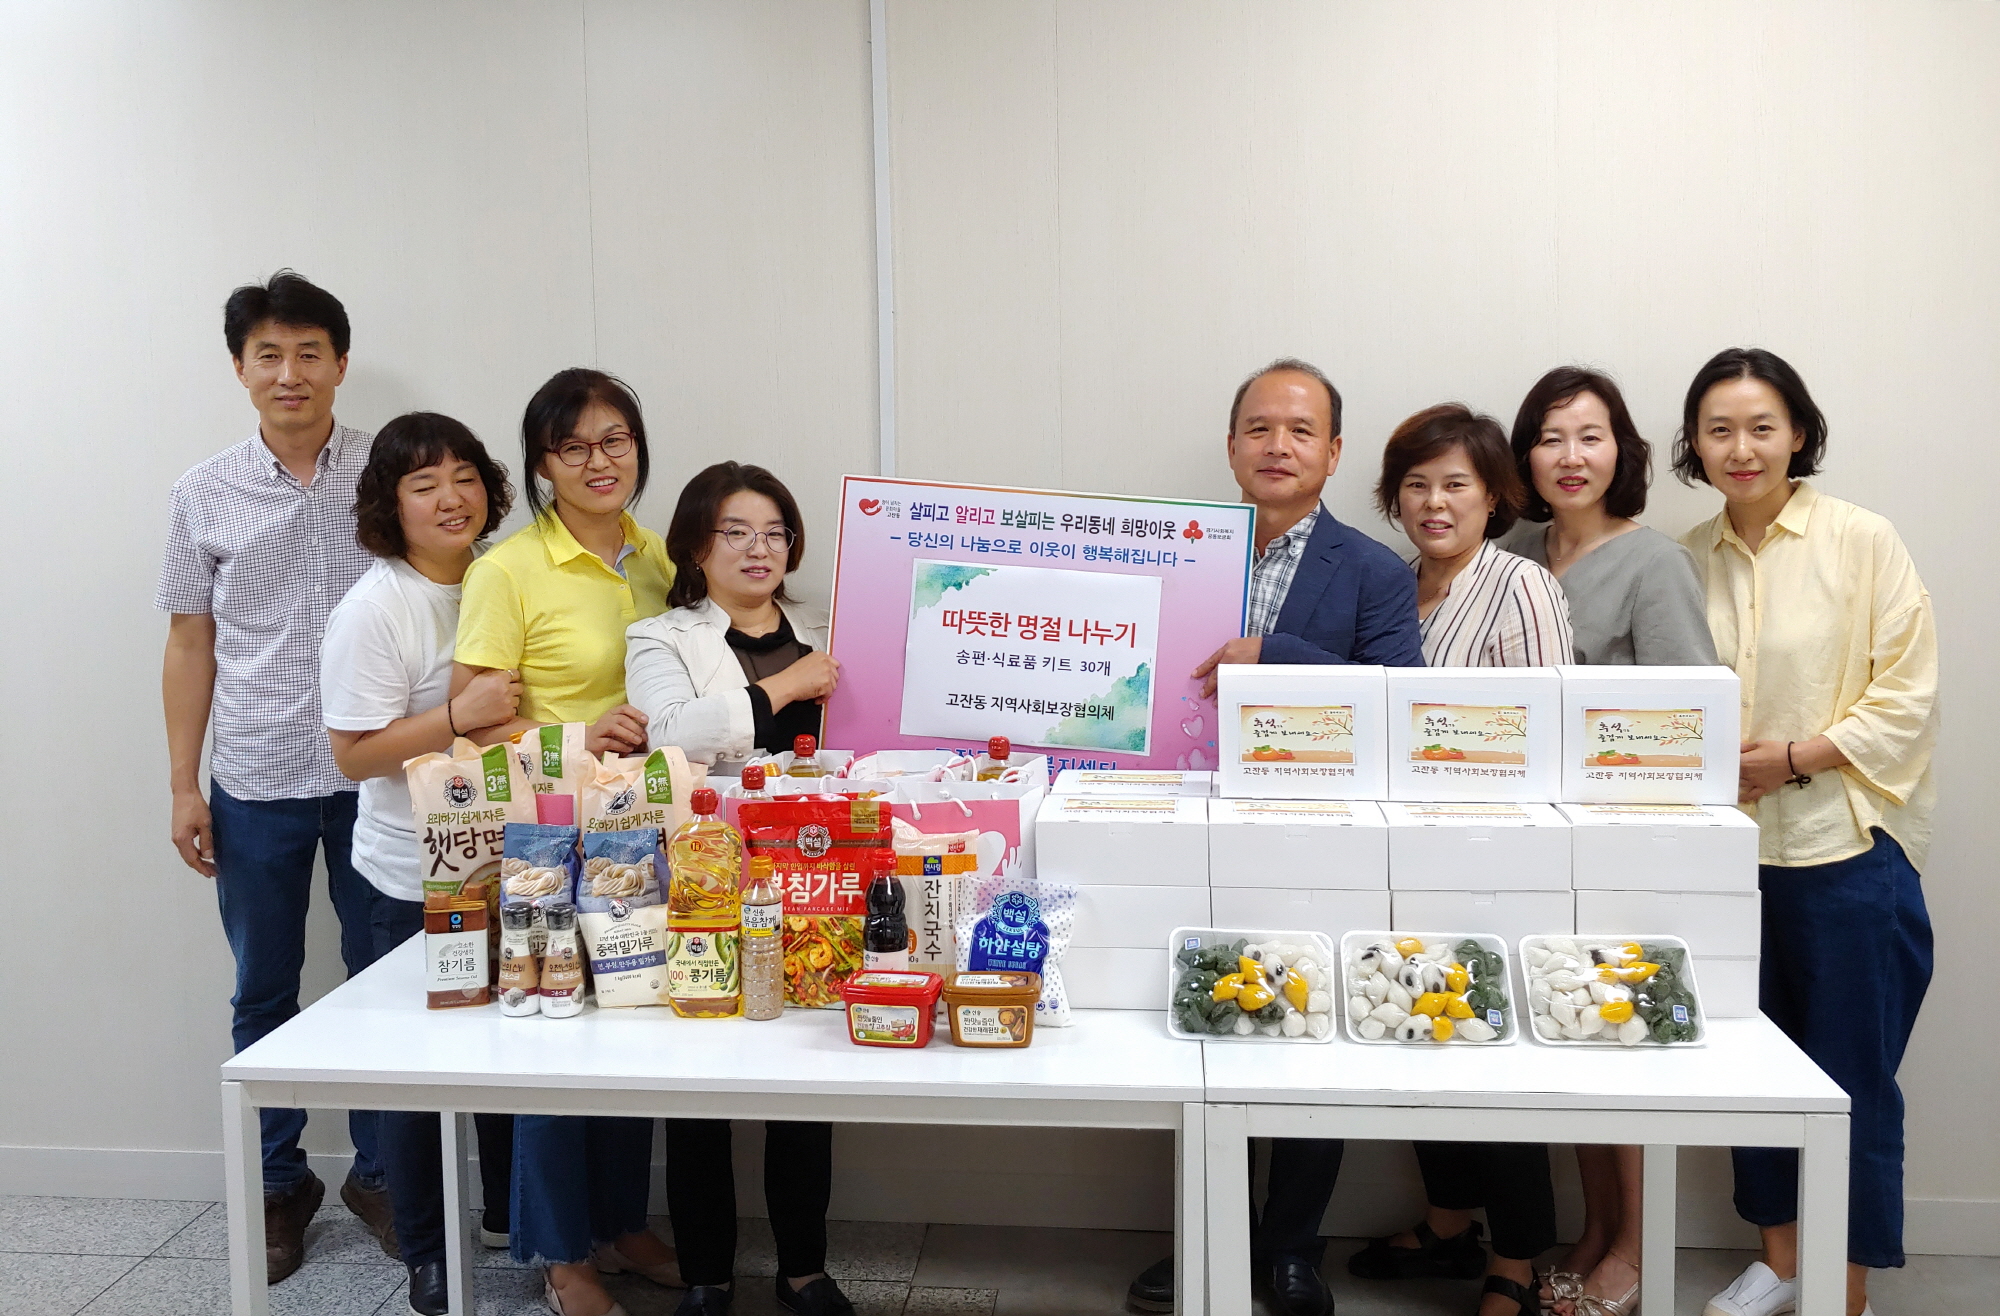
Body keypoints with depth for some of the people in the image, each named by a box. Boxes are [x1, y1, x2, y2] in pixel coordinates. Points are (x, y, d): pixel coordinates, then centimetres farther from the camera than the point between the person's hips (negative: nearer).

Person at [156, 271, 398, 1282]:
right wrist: (183, 786, 3)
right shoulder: (206, 494, 3)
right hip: (255, 787, 1)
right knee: (264, 999, 11)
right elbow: (190, 644, 7)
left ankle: (378, 1172, 25)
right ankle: (278, 1184, 27)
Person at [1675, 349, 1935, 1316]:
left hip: (1845, 849, -4)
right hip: (1728, 850, 4)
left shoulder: (1863, 542, -6)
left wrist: (1794, 755, -17)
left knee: (1851, 1080, 3)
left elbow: (1907, 699, -8)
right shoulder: (1688, 559, 6)